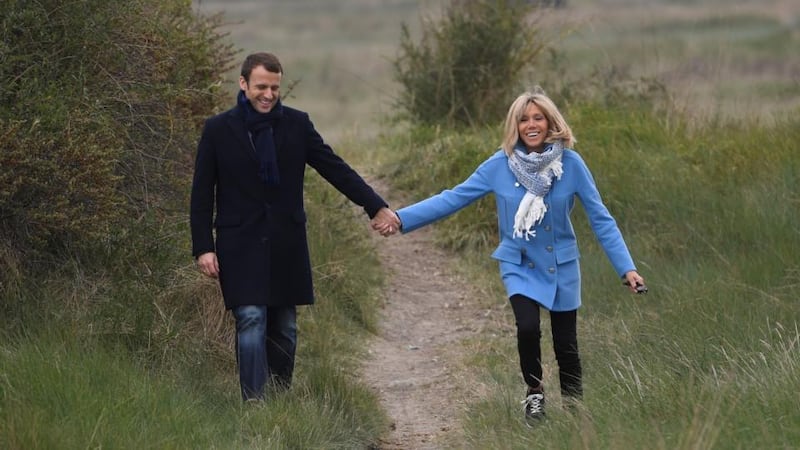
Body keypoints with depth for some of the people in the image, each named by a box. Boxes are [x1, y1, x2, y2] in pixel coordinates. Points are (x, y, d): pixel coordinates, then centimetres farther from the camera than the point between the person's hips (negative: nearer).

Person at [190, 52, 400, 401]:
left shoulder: (296, 124, 4)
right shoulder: (218, 130, -2)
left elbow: (335, 169, 5)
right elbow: (202, 194, 1)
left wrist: (376, 206, -2)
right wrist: (203, 248, -6)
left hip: (285, 246, 3)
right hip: (241, 247, -3)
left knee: (284, 329, 7)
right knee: (252, 323, -13)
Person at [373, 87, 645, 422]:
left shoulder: (570, 163, -13)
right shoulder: (501, 165, -12)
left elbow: (600, 218, -9)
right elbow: (453, 198, -8)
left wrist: (626, 268, -13)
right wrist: (401, 219, -16)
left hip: (561, 266, 0)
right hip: (520, 264, 0)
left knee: (566, 343, 3)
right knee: (527, 327, -22)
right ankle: (534, 393, 5)